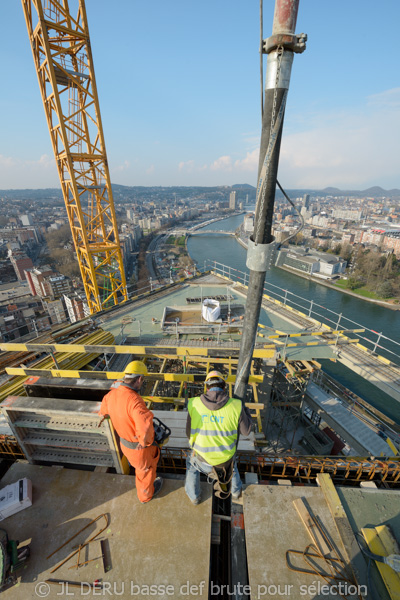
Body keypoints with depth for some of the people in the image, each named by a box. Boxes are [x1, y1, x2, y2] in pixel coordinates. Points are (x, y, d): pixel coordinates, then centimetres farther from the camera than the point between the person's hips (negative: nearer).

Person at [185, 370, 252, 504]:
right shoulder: (236, 405, -22)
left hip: (203, 458, -1)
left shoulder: (194, 404, -20)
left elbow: (189, 433, -7)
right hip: (225, 459, 1)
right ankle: (236, 491, 57)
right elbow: (246, 430, -7)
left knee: (191, 462, 35)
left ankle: (194, 496, 50)